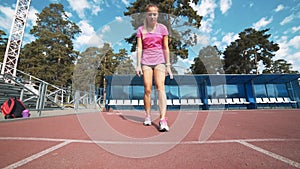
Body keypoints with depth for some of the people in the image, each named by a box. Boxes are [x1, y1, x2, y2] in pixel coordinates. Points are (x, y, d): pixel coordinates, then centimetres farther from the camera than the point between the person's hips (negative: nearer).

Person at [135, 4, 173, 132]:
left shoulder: (162, 28, 10)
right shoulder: (141, 30, 10)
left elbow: (166, 48, 7)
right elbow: (139, 48, 3)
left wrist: (168, 65, 3)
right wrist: (138, 65, -5)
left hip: (159, 61, 0)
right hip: (146, 62, 1)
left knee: (160, 87, -15)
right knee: (147, 89, -1)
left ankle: (163, 119, -16)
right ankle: (147, 116, 13)